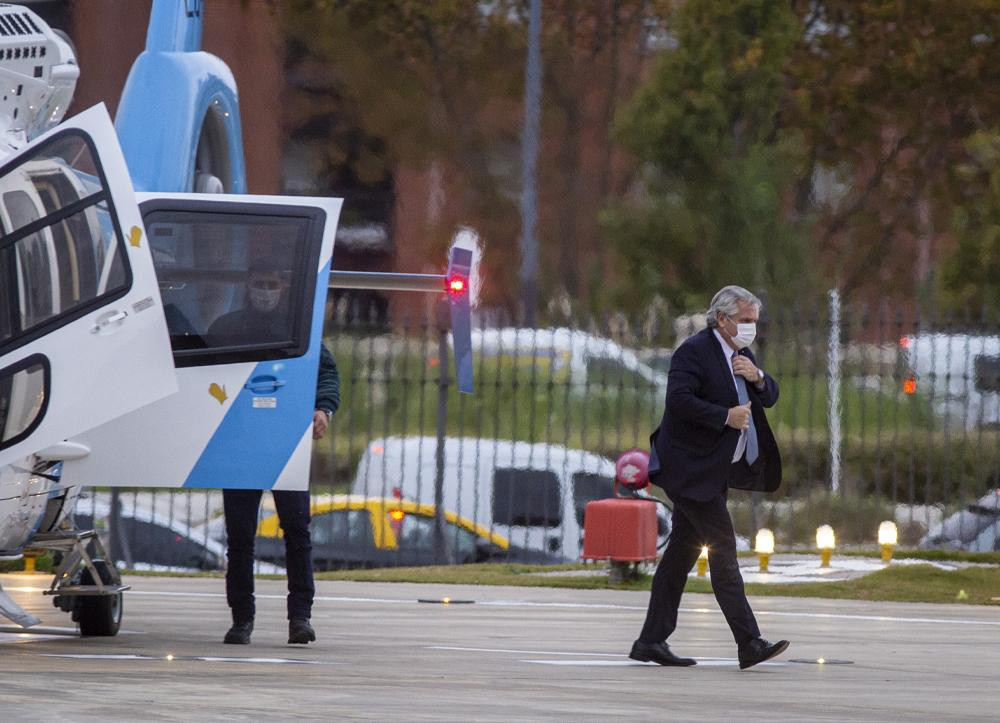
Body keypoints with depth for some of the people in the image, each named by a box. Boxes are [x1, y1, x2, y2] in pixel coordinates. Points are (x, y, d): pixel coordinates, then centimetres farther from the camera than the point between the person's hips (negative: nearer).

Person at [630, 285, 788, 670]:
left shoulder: (740, 353, 15)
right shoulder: (694, 351, -13)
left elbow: (770, 396, 17)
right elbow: (678, 399, -24)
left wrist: (756, 376, -4)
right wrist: (725, 417, -23)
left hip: (713, 471, 10)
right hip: (690, 468, -10)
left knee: (683, 552, 10)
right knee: (723, 547, -13)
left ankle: (651, 641, 14)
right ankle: (749, 644, -16)